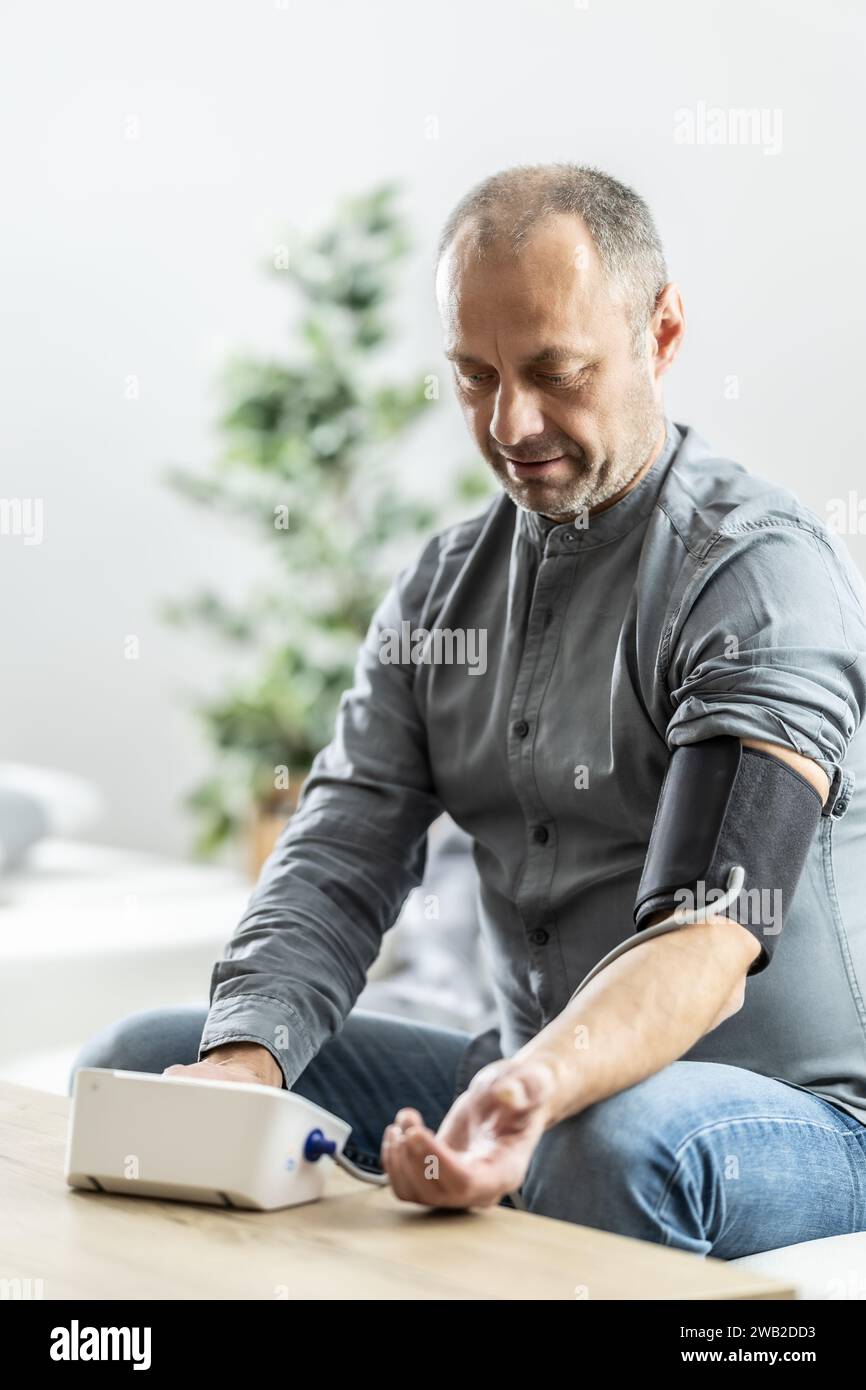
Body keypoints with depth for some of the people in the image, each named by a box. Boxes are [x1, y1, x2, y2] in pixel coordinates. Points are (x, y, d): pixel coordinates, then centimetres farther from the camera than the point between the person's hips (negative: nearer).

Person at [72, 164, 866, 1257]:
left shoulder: (762, 571, -14)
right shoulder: (444, 587, 8)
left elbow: (713, 936, -25)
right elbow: (337, 867, 1)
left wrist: (539, 1088, -44)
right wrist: (243, 1060, -20)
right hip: (530, 1084, 6)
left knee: (619, 1142, -41)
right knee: (138, 1062, -4)